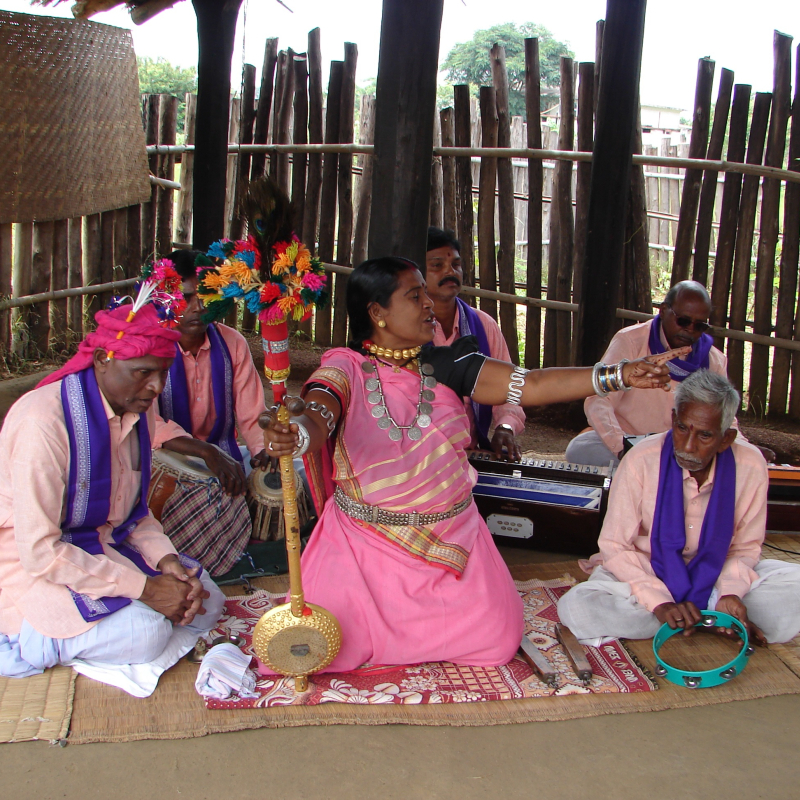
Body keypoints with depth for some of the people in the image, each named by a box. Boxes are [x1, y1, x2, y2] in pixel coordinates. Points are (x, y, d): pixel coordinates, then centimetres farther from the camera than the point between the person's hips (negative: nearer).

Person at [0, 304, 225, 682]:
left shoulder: (139, 410, -1)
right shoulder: (43, 422, -27)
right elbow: (39, 552, -27)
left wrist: (166, 561, -10)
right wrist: (143, 588, -26)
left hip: (106, 546, 8)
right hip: (31, 566, -8)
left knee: (206, 604, -2)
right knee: (145, 631, -27)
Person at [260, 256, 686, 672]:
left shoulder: (445, 366, 1)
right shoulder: (347, 368, -9)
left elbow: (531, 385, -6)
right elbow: (317, 415, -30)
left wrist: (620, 374, -15)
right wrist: (297, 434, -55)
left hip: (450, 538, 4)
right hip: (365, 541, -3)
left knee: (496, 640, -5)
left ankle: (400, 628, 23)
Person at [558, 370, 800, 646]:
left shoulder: (750, 465, -14)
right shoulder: (641, 461, -21)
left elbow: (745, 546, -2)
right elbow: (615, 548, -14)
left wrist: (730, 592, -22)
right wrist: (660, 603, -27)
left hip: (715, 576, 1)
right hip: (647, 574, -1)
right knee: (575, 608, -31)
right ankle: (717, 622, -19)